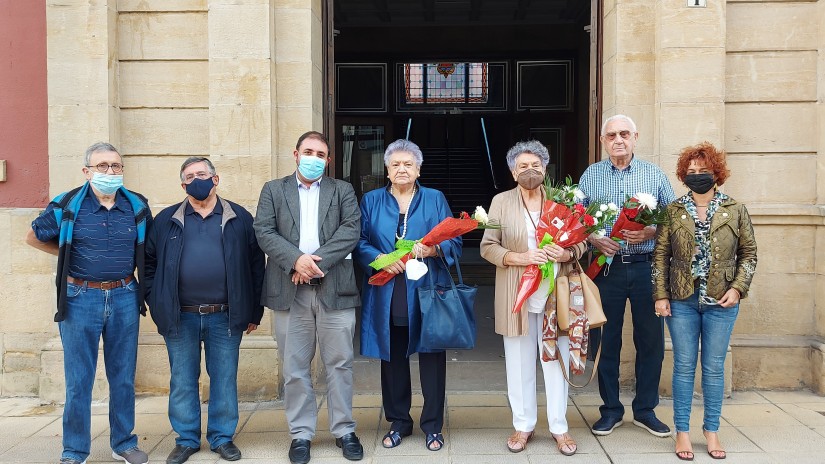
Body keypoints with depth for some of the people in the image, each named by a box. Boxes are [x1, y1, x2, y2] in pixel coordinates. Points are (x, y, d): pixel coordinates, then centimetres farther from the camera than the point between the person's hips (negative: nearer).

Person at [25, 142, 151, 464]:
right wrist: (70, 256, 5)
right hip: (80, 299, -2)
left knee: (123, 377, 11)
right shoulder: (67, 205, -5)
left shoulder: (137, 206, 2)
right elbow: (33, 237, 11)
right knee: (78, 380, 5)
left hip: (124, 297, 2)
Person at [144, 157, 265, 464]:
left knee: (224, 379, 7)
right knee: (182, 381, 9)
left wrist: (254, 311, 1)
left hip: (225, 317, -1)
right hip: (180, 318, 1)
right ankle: (186, 439, 23)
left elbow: (256, 264, 4)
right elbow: (149, 262, 10)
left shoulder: (240, 219, 4)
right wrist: (156, 306, 1)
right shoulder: (166, 220, 8)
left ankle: (222, 438, 21)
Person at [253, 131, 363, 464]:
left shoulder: (343, 190, 11)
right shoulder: (273, 190, 11)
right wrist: (296, 259, -16)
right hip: (290, 290, 1)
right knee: (294, 367, 6)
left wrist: (318, 261, -14)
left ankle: (344, 430, 18)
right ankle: (301, 434, 19)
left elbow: (351, 230, -4)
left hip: (334, 288, 0)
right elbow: (264, 232, -1)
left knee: (339, 363, 5)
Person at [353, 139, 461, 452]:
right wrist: (380, 259, -15)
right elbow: (359, 243, 4)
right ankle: (398, 421, 23)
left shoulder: (435, 199, 9)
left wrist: (431, 249, -17)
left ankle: (432, 425, 15)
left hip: (427, 293, -1)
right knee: (393, 359, 7)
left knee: (432, 358, 1)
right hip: (387, 296, 1)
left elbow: (454, 242, 3)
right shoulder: (371, 201, 11)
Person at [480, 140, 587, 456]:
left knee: (556, 360, 7)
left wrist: (568, 254, -14)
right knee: (519, 362, 8)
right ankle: (523, 425, 22)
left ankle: (559, 427, 21)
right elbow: (487, 247, -3)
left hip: (555, 293, 1)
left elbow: (581, 240, 8)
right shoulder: (501, 202, 3)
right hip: (517, 295, -1)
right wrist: (521, 258, -17)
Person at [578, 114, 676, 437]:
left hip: (646, 266, 0)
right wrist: (594, 239, -11)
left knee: (651, 339, 5)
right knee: (606, 340, 6)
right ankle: (610, 409, 20)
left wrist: (650, 232, -12)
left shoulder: (655, 175, 7)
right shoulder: (590, 175, 7)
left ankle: (645, 410, 21)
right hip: (606, 267, 0)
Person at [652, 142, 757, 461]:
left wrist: (737, 288, -6)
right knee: (684, 367, 5)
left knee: (714, 368, 8)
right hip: (682, 301, 0)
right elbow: (660, 255, 1)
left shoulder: (735, 211, 2)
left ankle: (711, 431, 21)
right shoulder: (673, 212, 1)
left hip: (721, 302, 0)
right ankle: (682, 432, 15)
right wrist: (660, 296, -4)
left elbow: (749, 253, 6)